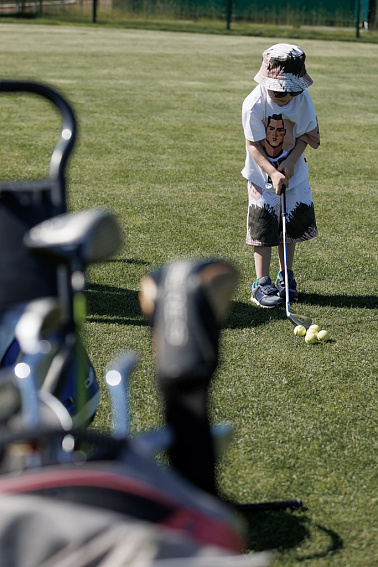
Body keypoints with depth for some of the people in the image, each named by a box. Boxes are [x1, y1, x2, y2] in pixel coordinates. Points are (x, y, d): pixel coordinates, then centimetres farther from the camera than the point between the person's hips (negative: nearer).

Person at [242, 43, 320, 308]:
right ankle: (262, 283, 6)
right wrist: (273, 173, -28)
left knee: (291, 224, 11)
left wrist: (290, 162, -18)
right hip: (263, 172, -3)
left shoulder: (302, 98, -15)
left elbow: (306, 135, -4)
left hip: (293, 170, 4)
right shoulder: (254, 104, -24)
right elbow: (253, 145, -18)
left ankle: (286, 277, 27)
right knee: (264, 225, -3)